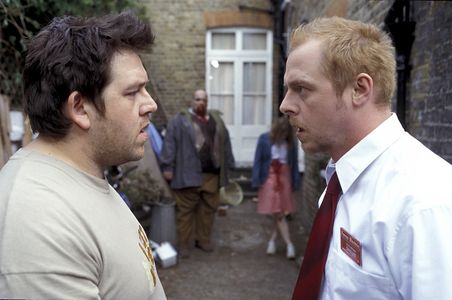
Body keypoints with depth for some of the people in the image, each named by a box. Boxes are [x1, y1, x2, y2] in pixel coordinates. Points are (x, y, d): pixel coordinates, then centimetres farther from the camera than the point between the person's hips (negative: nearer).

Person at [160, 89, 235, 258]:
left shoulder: (216, 119, 16)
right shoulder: (180, 120, 2)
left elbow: (225, 144, 17)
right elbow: (170, 143, -4)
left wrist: (228, 166, 14)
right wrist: (167, 167, -10)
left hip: (212, 173, 4)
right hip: (188, 174, -4)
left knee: (209, 208, 10)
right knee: (185, 209, 1)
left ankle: (203, 240, 24)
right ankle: (184, 245, 10)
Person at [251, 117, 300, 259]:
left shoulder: (291, 142, -1)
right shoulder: (264, 139, -7)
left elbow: (294, 163, 4)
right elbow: (258, 161, -3)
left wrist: (295, 182, 2)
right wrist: (257, 180, -7)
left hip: (284, 179, 2)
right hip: (269, 179, -2)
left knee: (279, 214, 4)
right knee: (278, 214, -2)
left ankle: (272, 240, 23)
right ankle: (289, 245, 4)